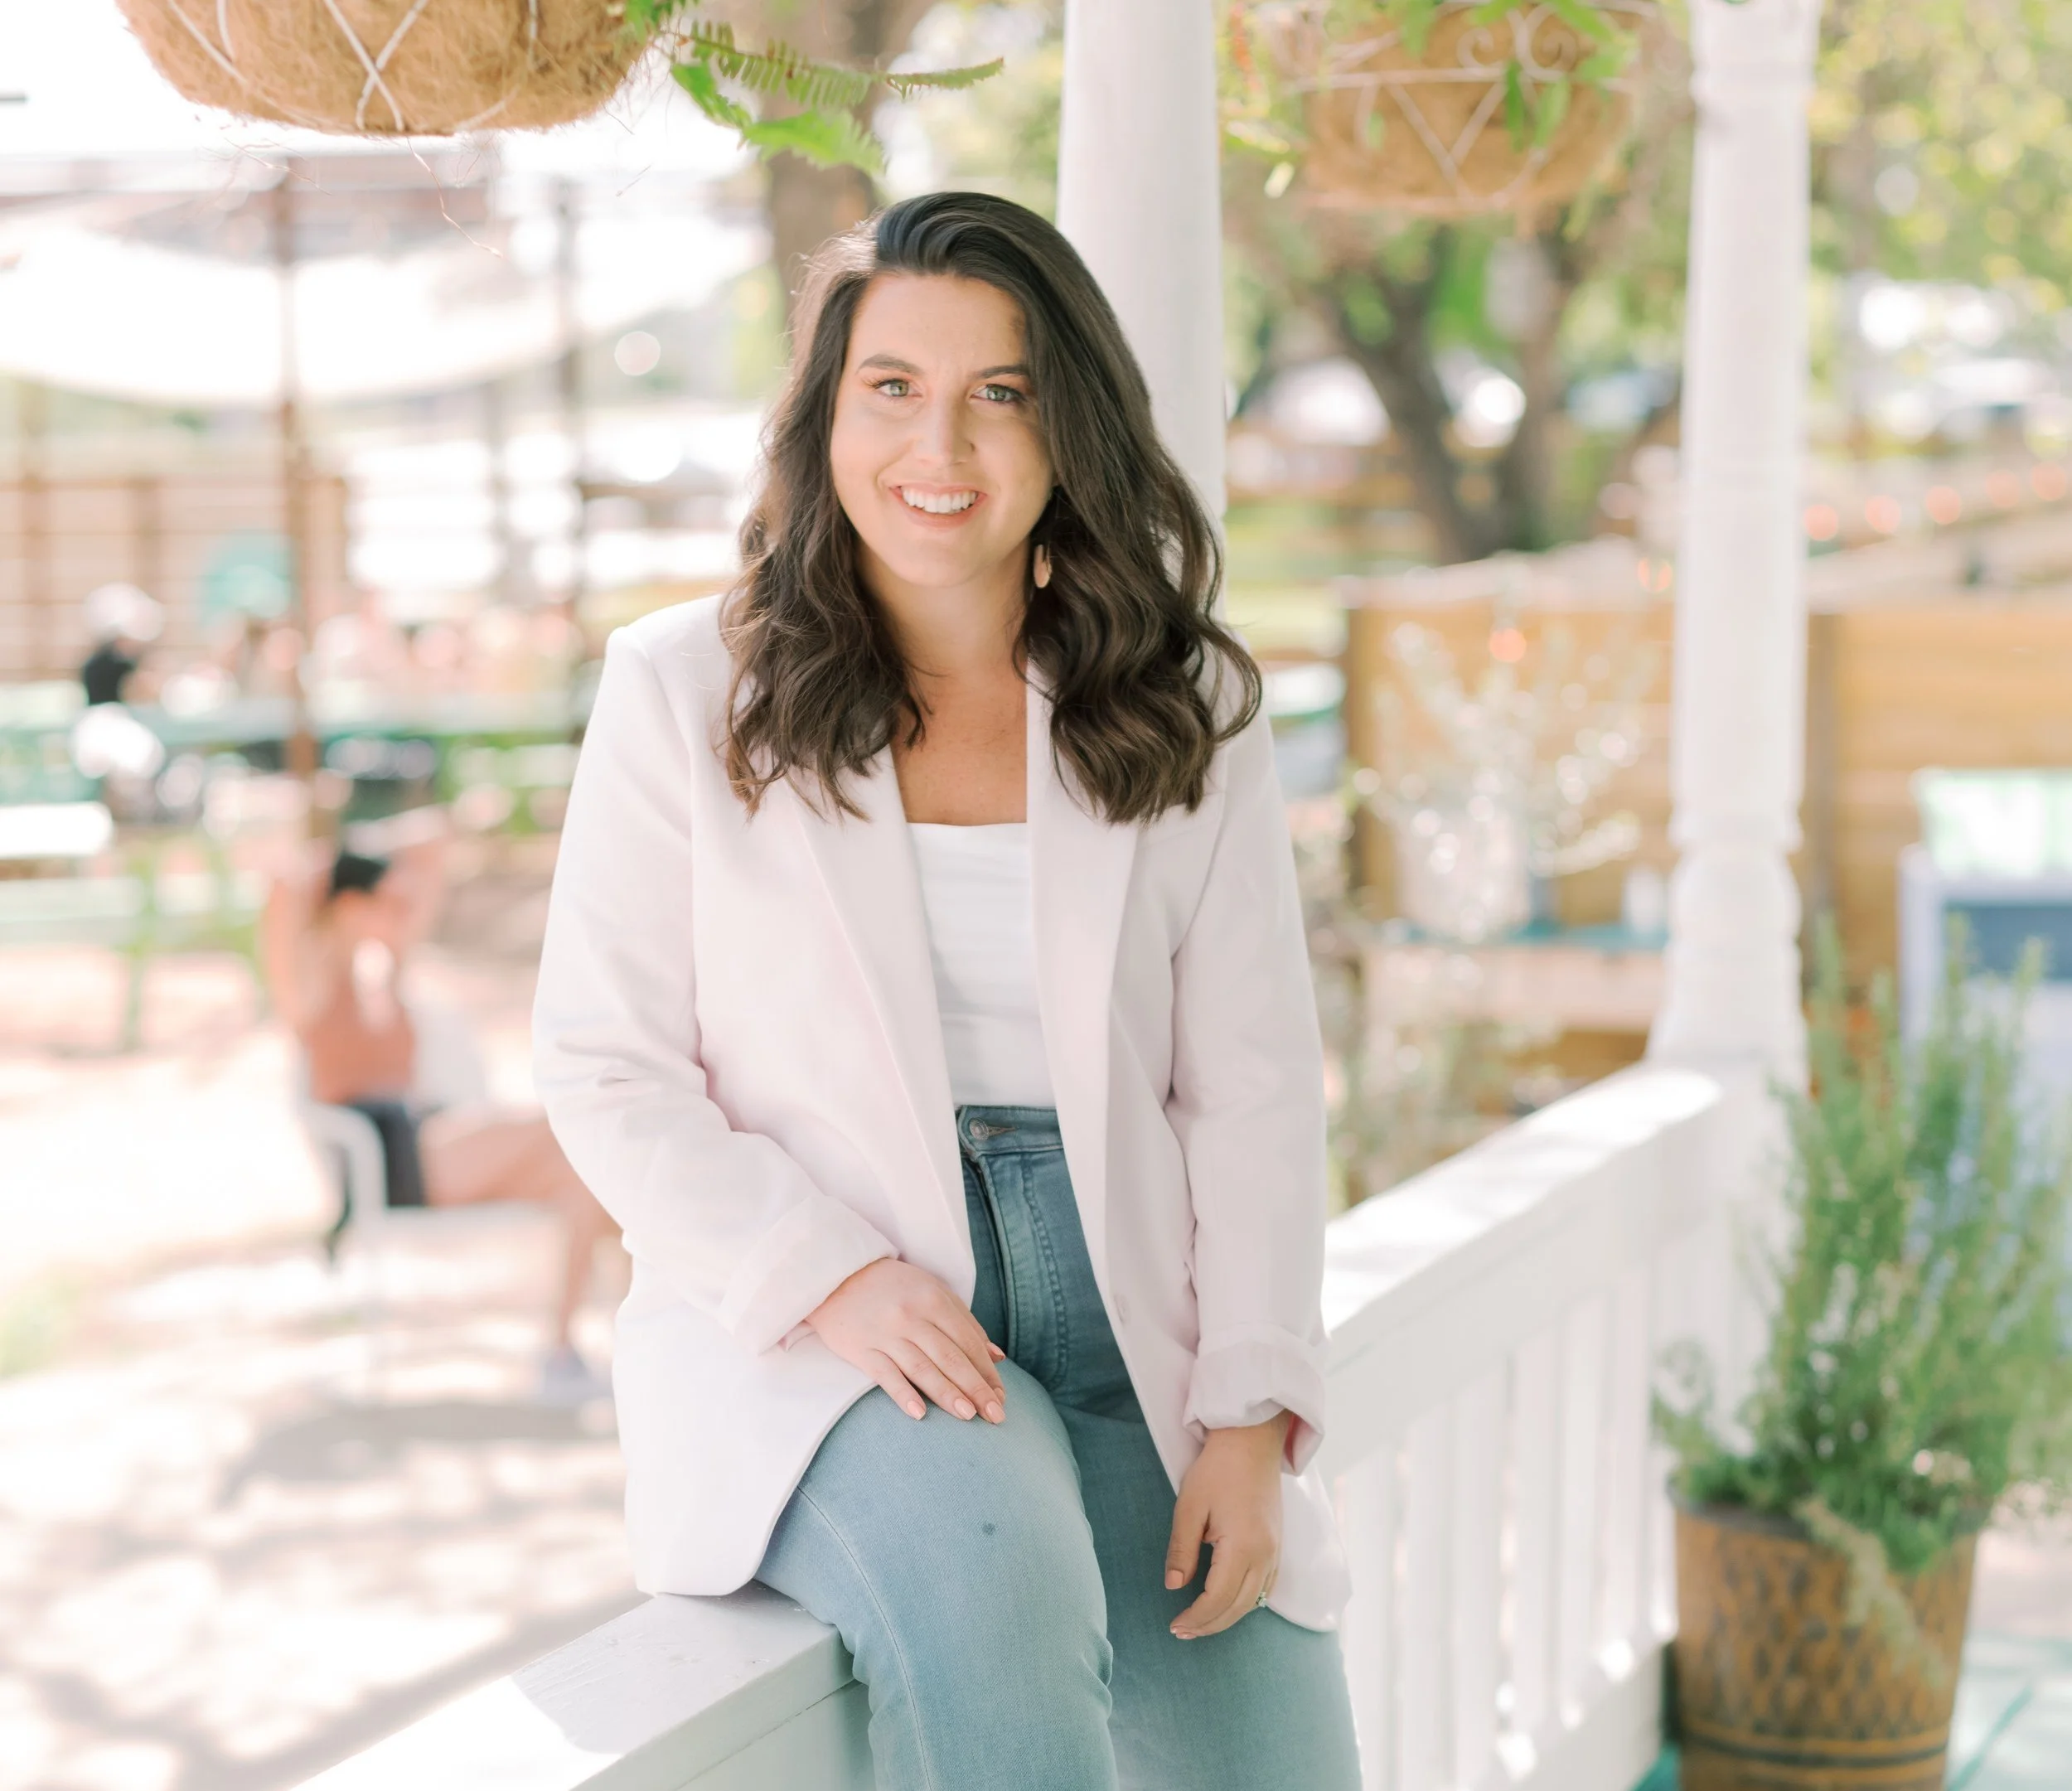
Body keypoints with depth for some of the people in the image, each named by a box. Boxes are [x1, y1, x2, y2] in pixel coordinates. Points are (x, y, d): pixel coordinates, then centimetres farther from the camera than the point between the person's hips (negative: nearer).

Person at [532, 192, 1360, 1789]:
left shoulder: (1185, 710, 9)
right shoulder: (684, 692, 3)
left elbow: (1253, 1088, 6)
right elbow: (606, 1070, 1)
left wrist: (1251, 1414, -5)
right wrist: (831, 1279, -13)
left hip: (1130, 1345, 3)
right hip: (803, 1335, -2)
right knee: (993, 1578, -34)